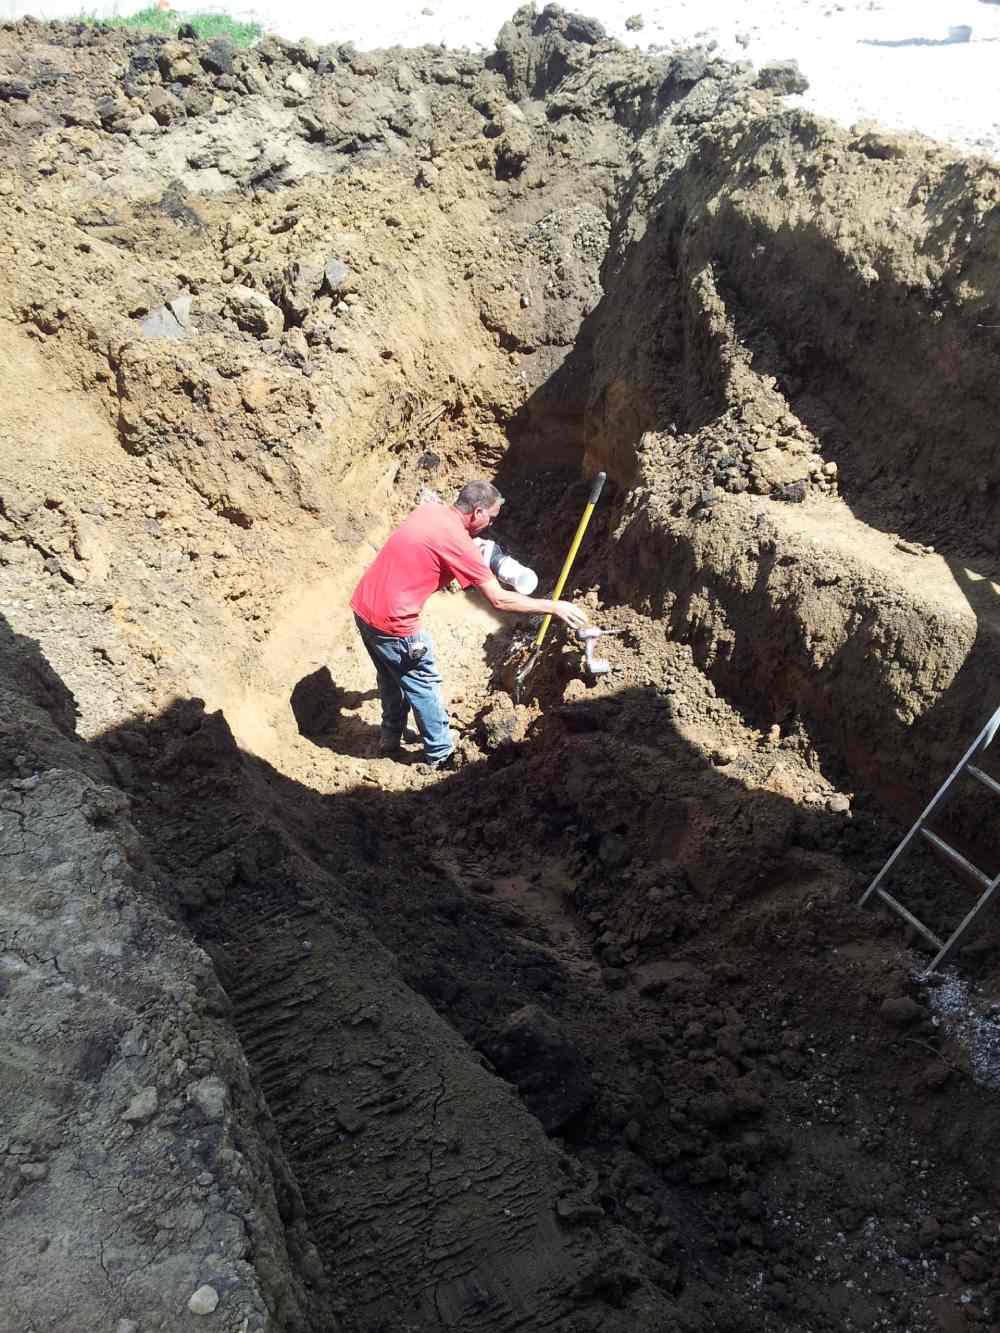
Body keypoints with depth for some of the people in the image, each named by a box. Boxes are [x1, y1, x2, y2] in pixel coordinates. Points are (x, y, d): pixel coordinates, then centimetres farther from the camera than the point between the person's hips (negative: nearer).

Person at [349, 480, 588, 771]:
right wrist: (553, 607, -12)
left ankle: (390, 738, 44)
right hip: (393, 624, -8)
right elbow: (500, 600, -18)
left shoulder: (429, 509, 4)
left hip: (362, 605, 8)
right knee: (424, 685, 10)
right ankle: (441, 755, 25)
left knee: (391, 676, 27)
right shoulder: (458, 543, -20)